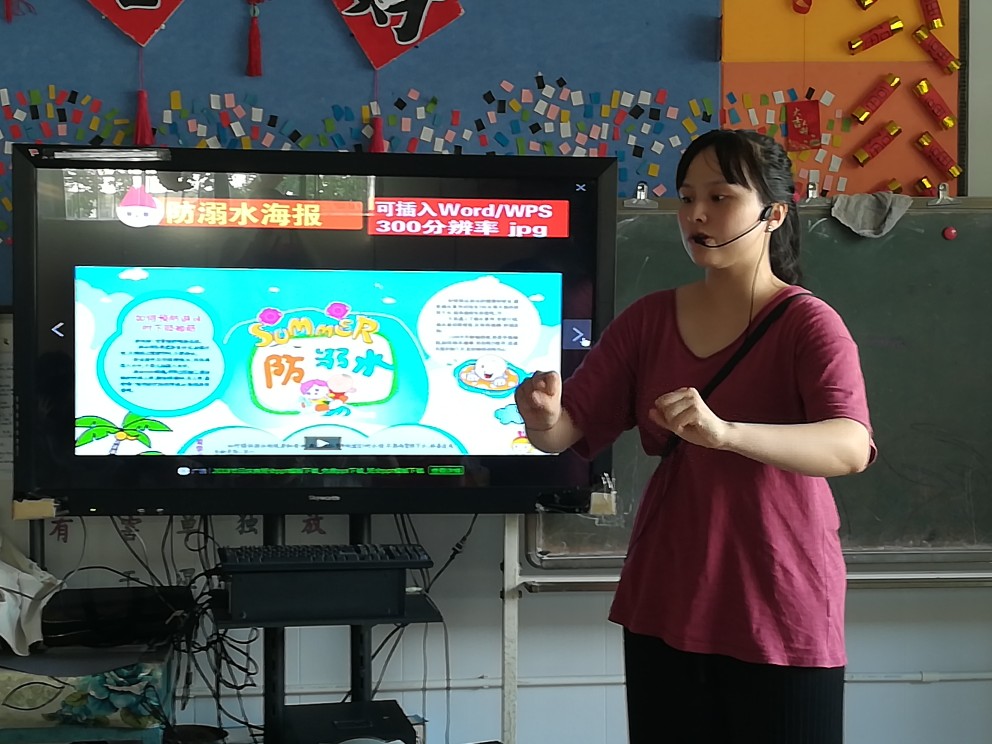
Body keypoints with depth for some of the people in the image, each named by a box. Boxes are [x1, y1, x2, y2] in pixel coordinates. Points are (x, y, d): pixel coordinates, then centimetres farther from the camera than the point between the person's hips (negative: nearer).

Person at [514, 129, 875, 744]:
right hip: (663, 607, 4)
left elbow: (851, 447, -26)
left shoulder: (808, 324, -9)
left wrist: (724, 432, -41)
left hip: (779, 613, -4)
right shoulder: (649, 319, 5)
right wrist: (545, 420, -22)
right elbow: (570, 430, 2)